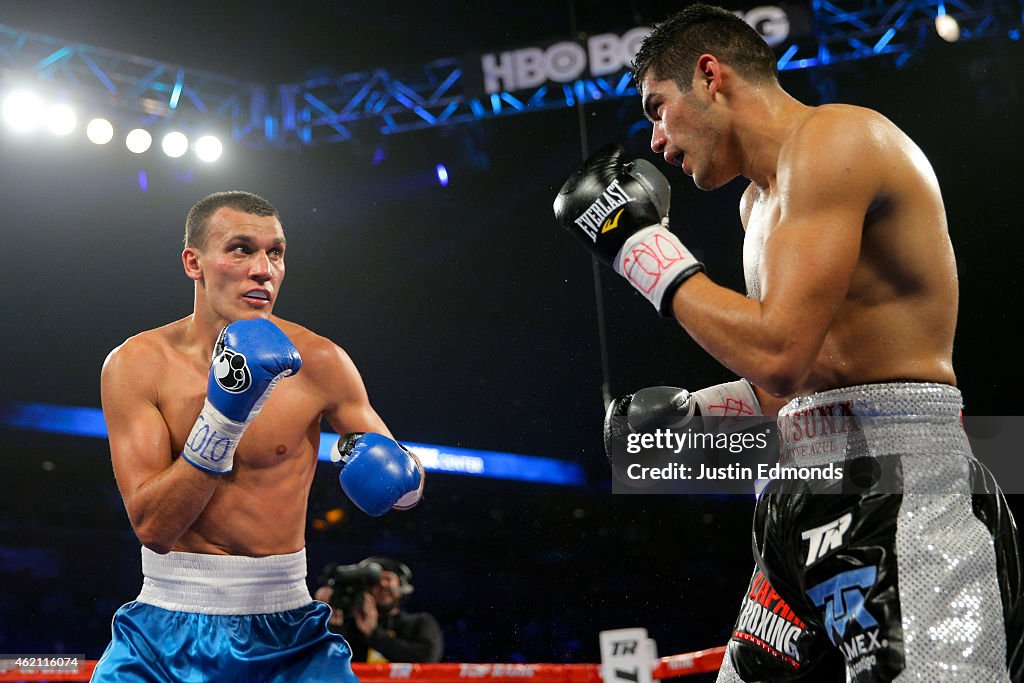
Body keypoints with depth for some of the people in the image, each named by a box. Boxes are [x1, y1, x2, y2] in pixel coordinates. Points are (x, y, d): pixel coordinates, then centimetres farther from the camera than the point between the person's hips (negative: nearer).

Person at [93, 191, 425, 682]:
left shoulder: (317, 362, -5)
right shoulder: (137, 364, -7)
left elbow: (403, 481, 6)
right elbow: (152, 526, -15)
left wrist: (398, 478, -17)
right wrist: (222, 416, -24)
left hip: (286, 627, 1)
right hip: (167, 626, 0)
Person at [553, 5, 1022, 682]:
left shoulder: (835, 138, -10)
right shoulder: (762, 201, 22)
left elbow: (779, 354, -21)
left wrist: (643, 246, -10)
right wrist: (695, 412, 18)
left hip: (902, 495, -10)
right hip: (808, 508, 10)